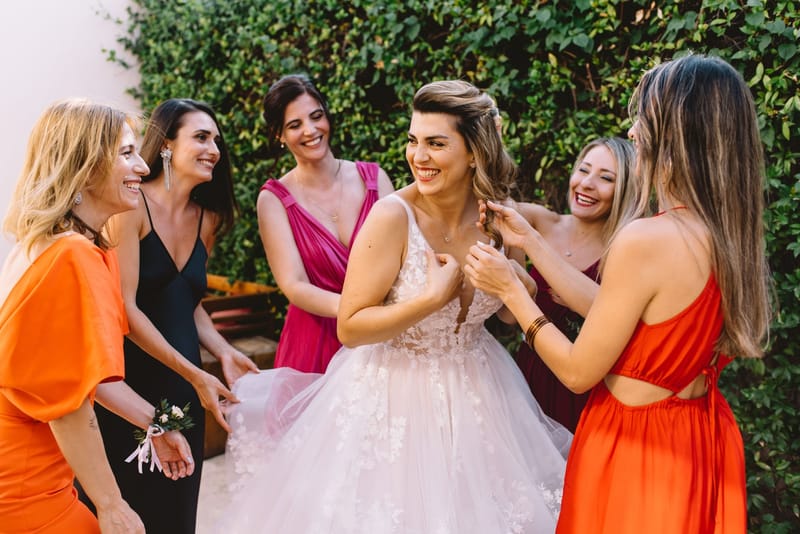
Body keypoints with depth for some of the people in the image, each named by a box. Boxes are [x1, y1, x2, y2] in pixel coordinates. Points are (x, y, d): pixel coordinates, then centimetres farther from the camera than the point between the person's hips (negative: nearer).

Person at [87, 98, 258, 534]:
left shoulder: (207, 219, 8)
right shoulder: (132, 206, -12)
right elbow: (125, 307, -16)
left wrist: (223, 352, -1)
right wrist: (194, 374, -16)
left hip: (183, 385, 6)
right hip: (130, 380, -6)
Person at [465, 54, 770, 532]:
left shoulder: (646, 239, -27)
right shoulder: (730, 234, -3)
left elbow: (579, 372, -18)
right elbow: (607, 310, 5)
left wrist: (510, 288, -8)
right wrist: (529, 241, 10)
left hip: (634, 447, -7)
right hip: (702, 442, 7)